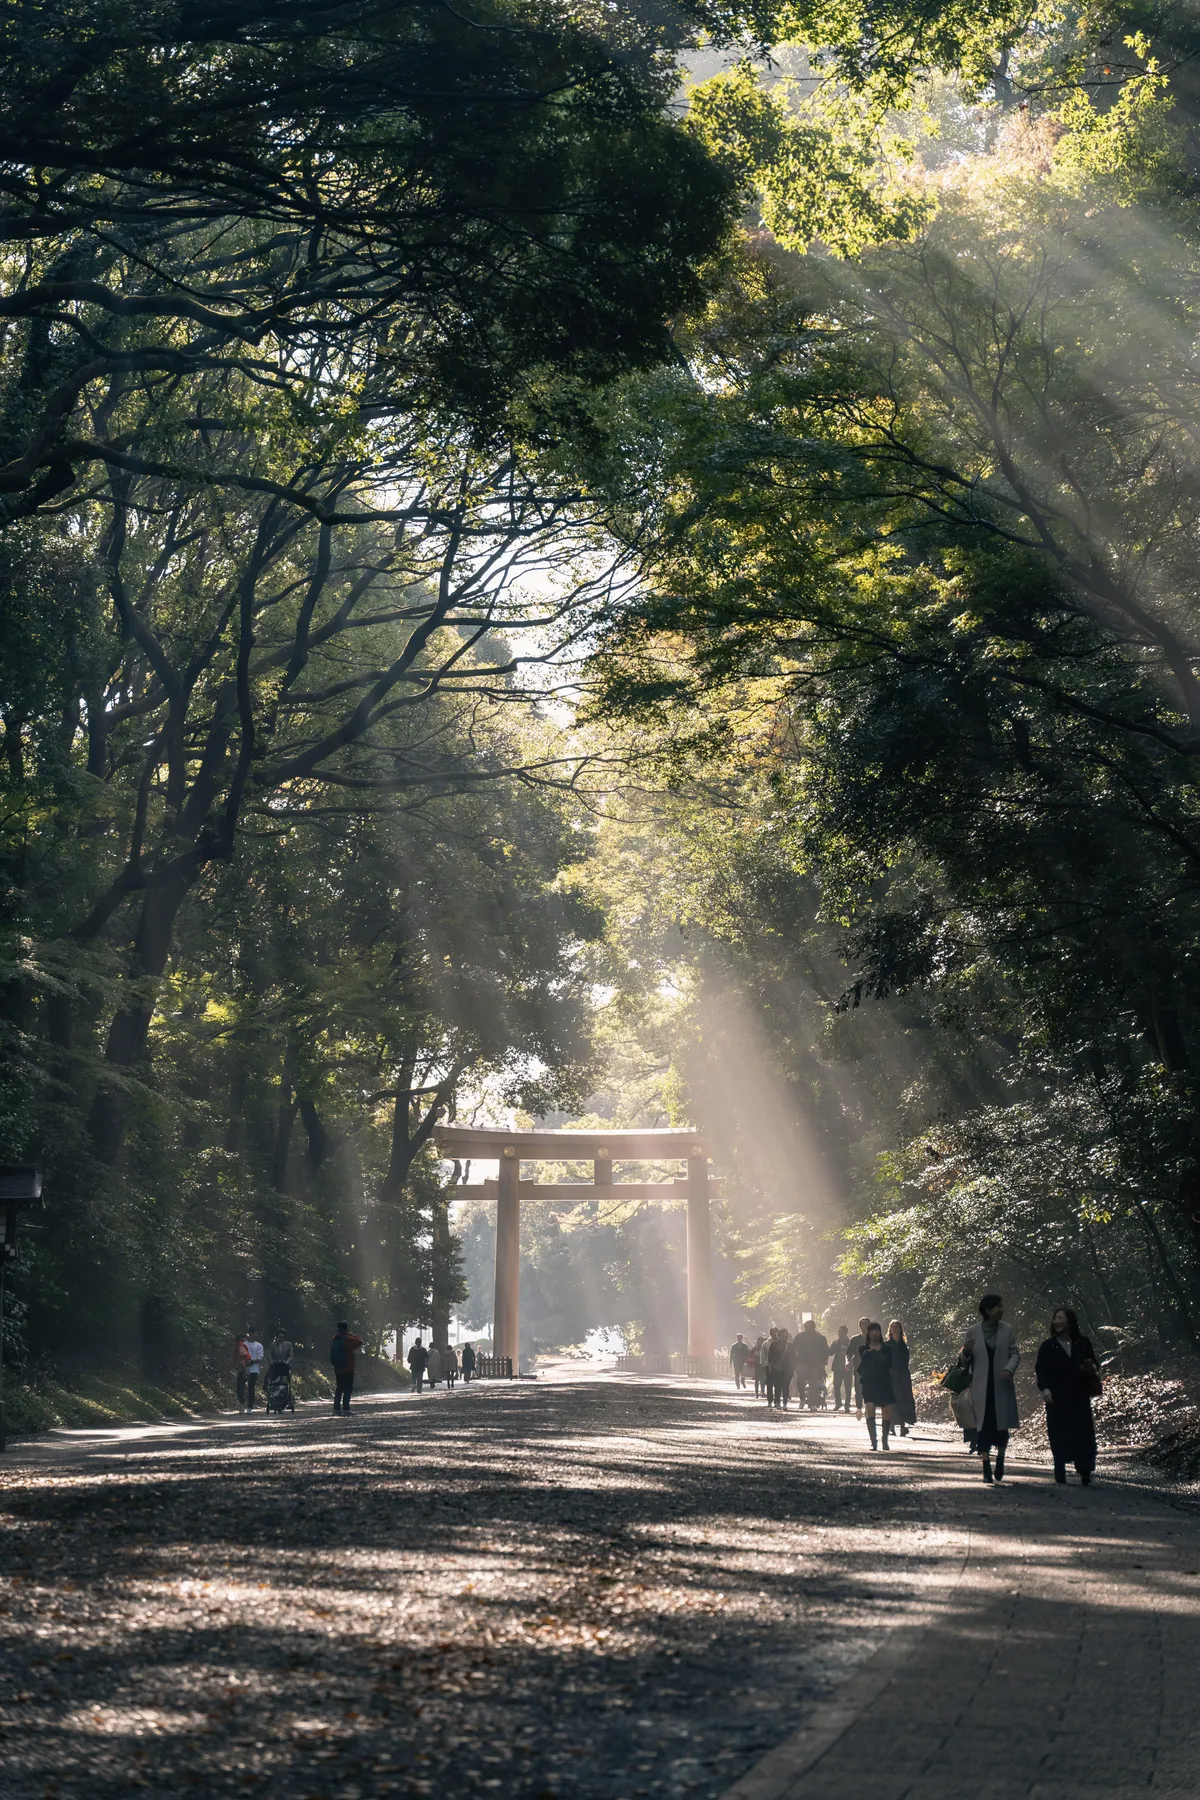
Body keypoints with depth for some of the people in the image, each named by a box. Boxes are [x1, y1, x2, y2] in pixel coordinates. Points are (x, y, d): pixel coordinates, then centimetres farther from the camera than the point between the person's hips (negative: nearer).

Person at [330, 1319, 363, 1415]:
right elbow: (359, 1342, -4)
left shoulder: (335, 1340, 6)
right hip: (348, 1369, -7)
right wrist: (352, 1335, 5)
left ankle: (336, 1408, 10)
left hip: (338, 1369, 7)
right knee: (348, 1389, -4)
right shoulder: (348, 1339, -15)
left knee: (339, 1389, 13)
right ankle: (345, 1408, -10)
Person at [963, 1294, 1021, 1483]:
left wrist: (1009, 1369, -17)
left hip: (1002, 1386, 1)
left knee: (1002, 1425, 3)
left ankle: (1000, 1459, 26)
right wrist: (965, 1352, -16)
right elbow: (967, 1360, 7)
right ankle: (986, 1467, 2)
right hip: (981, 1387, -1)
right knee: (983, 1426, -2)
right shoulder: (973, 1331, 0)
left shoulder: (1007, 1330, 2)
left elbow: (1015, 1354, 2)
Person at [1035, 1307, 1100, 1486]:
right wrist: (1044, 1389, -19)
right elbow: (1040, 1369, -3)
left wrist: (1092, 1368, -7)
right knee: (1059, 1437, -2)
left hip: (1079, 1397, 1)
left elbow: (1094, 1364, 17)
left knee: (1083, 1433, -8)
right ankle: (1060, 1477, 2)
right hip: (1057, 1398, -1)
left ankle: (1085, 1471, 2)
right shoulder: (1048, 1346, 4)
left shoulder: (1083, 1343, 9)